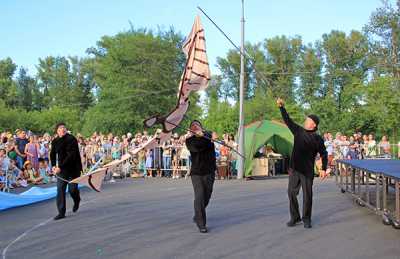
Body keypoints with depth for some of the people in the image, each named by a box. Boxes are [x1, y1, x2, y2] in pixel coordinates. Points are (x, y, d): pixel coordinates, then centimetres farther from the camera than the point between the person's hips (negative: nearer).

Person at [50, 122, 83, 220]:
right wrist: (53, 166, 2)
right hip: (61, 169, 5)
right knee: (60, 190, -3)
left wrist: (60, 167, -25)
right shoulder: (55, 141, 3)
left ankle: (77, 201, 36)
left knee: (72, 189, 1)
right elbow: (52, 154, 18)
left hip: (73, 168, -4)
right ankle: (61, 212, 3)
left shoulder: (71, 139, -16)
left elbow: (71, 155, -23)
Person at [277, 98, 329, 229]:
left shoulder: (317, 139, -3)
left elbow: (324, 154, 2)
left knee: (307, 195, 2)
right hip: (294, 169, 3)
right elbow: (287, 120, 6)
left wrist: (323, 169, -3)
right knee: (291, 193, 5)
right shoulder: (298, 131, 6)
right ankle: (295, 217, 19)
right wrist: (282, 107, -1)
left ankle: (306, 219, 16)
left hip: (308, 171, -3)